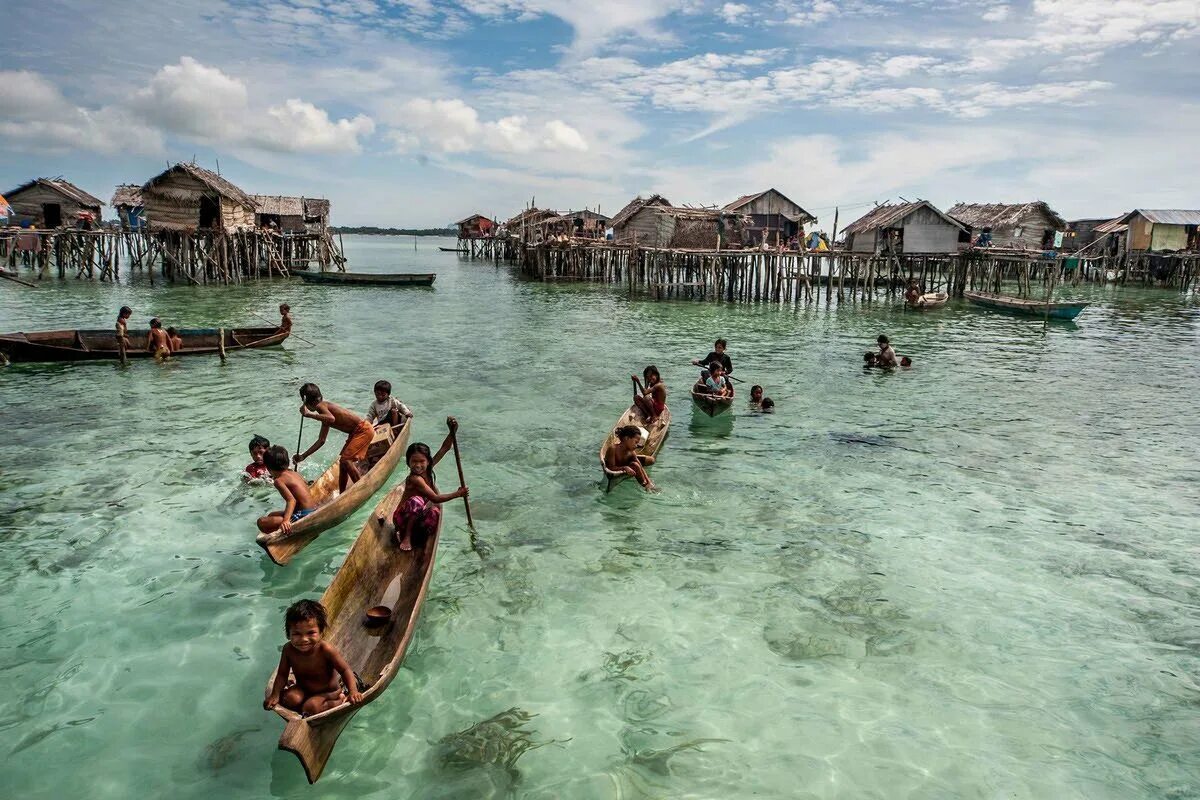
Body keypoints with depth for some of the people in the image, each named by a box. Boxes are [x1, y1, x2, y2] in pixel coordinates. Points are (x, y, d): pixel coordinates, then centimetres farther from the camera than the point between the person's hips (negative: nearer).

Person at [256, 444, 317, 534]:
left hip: (303, 515, -9)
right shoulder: (294, 473, 11)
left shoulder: (279, 480, -12)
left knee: (262, 522, -12)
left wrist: (286, 520, -37)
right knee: (271, 515, 26)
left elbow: (291, 500, -25)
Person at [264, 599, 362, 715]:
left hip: (327, 690, -5)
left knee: (310, 707, -29)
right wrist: (275, 695, -16)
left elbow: (345, 670, -22)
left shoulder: (326, 649, -28)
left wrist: (353, 691, -33)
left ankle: (341, 700, -7)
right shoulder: (289, 649, -17)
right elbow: (282, 674, -5)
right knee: (290, 698, -25)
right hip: (303, 689, 5)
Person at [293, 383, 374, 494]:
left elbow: (331, 419, -35)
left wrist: (308, 414, -26)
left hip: (363, 430, -10)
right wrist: (303, 456, 23)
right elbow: (321, 440, 22)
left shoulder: (321, 405, -11)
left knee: (346, 460, -14)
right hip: (356, 432, 10)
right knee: (343, 461, 14)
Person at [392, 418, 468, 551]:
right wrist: (457, 494, -18)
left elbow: (445, 448, -3)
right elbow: (435, 499, -27)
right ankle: (406, 536, -19)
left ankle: (408, 531, -4)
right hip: (403, 517, -7)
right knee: (416, 500, -36)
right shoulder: (414, 479, -26)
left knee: (435, 512, -25)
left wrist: (452, 431, -18)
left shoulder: (427, 470, -5)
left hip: (417, 516, 7)